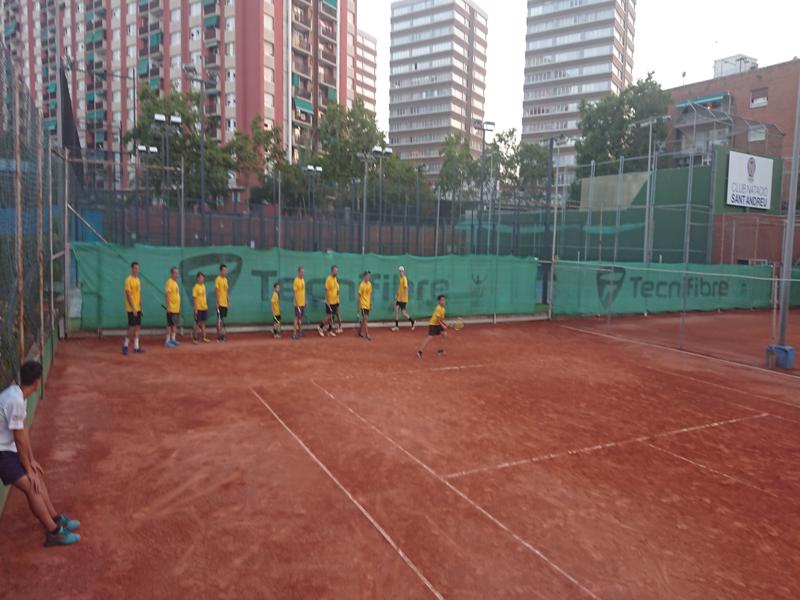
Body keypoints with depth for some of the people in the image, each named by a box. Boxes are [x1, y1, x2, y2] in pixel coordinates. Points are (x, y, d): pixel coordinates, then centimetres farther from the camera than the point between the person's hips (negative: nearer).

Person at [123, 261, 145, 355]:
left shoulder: (138, 280, 12)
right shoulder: (128, 280, -13)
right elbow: (128, 295, -17)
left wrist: (141, 307, 15)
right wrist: (133, 308, -20)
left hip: (138, 308, 8)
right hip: (131, 309, -8)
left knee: (138, 327, 8)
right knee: (132, 327, -6)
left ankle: (136, 347, 13)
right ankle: (125, 345, 9)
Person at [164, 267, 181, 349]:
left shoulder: (175, 282, 14)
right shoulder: (169, 282, -13)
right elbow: (167, 294, -19)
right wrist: (168, 306, -23)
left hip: (176, 308, 9)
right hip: (171, 308, -9)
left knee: (175, 324, 14)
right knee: (170, 324, -4)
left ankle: (173, 339, 22)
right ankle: (167, 341, 1)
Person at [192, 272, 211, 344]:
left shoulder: (203, 286, 8)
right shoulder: (196, 287, -12)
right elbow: (194, 298, -14)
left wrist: (206, 305, 13)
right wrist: (195, 309, -16)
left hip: (204, 308, 6)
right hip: (198, 308, -6)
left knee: (203, 323, 11)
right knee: (197, 323, 2)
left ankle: (204, 338, 18)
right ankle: (195, 338, 12)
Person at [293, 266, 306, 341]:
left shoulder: (303, 280, 9)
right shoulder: (296, 280, -15)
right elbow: (295, 293, -17)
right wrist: (297, 303, -20)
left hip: (303, 303, 8)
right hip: (298, 303, -8)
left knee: (301, 317, 15)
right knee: (296, 317, -6)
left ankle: (300, 332, 24)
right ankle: (295, 334, -4)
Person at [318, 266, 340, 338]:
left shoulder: (335, 279, 9)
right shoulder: (328, 279, -15)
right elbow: (326, 290, -16)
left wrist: (337, 300, 17)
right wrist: (327, 301, -19)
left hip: (335, 301, 7)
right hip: (330, 302, -7)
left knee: (332, 316, 10)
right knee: (329, 316, -6)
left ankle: (330, 330, 18)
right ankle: (320, 327, 11)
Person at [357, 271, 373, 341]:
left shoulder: (370, 284, 6)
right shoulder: (362, 285, -14)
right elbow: (359, 296, -11)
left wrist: (371, 304, 16)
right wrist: (359, 307, -12)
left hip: (368, 305, 7)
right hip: (363, 305, -7)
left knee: (364, 320, 15)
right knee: (365, 319, -12)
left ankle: (360, 332, 31)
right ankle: (367, 335, -13)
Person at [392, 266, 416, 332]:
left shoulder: (404, 278, -14)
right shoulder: (400, 278, 12)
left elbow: (406, 288, -21)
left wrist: (403, 297, -23)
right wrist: (397, 295, 20)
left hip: (403, 299, -8)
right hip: (399, 298, 8)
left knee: (403, 312, -5)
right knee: (396, 309, 1)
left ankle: (413, 322, 14)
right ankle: (396, 326, 5)